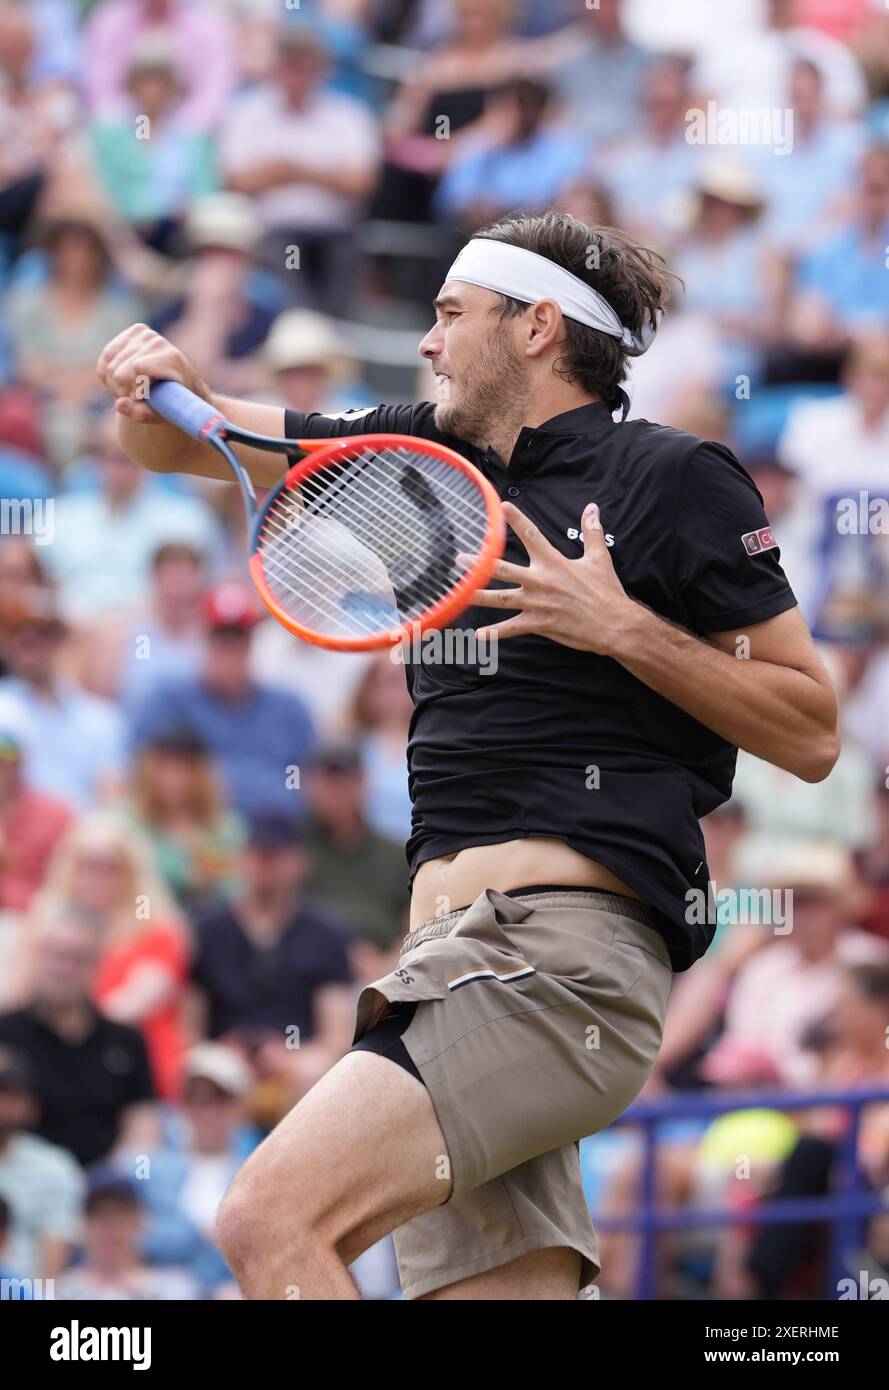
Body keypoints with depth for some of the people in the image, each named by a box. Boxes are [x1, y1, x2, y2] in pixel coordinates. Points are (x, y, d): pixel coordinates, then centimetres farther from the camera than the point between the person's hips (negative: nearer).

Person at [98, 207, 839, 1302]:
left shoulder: (673, 479, 1)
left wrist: (621, 626, -10)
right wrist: (165, 387, 4)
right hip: (448, 951, 7)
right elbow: (181, 442, 26)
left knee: (272, 1219, -24)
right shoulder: (426, 454, 20)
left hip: (559, 953, -7)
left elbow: (812, 735, -1)